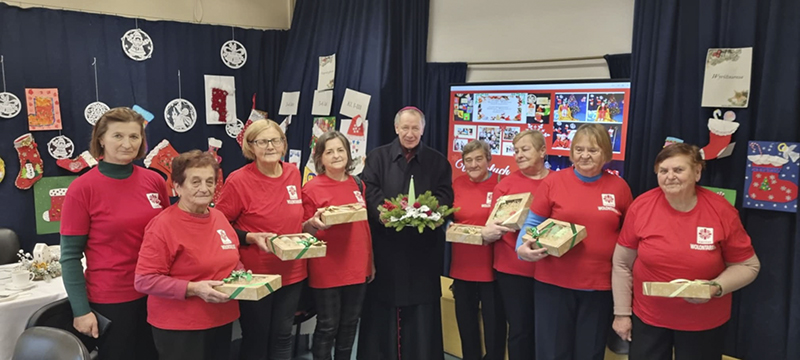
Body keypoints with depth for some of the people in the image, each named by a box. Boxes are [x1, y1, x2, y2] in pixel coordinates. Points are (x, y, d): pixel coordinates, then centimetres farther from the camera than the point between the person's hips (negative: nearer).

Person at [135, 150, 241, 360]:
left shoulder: (219, 218, 6)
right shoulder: (163, 225, -16)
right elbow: (144, 280, -19)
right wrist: (194, 289, -25)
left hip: (221, 322, 7)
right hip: (179, 327, -7)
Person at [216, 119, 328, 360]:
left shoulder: (293, 173, 1)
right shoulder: (238, 180, -15)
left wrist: (310, 224, -4)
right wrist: (252, 237, -22)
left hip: (292, 273, 5)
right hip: (255, 275, -4)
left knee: (283, 338, 16)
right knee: (256, 340, 11)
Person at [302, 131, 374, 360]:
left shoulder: (358, 185, 7)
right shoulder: (312, 189, -8)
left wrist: (371, 261, 15)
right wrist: (317, 223, -22)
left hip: (358, 268, 5)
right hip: (326, 271, -5)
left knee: (350, 325, 15)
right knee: (327, 327, 6)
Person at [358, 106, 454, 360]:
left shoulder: (437, 161, 11)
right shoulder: (378, 157, 8)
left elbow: (445, 195, 3)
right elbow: (370, 192, -3)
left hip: (423, 248, 1)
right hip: (385, 244, -1)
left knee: (422, 306, 4)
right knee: (383, 303, 3)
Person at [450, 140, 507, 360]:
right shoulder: (458, 184, 5)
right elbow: (449, 217, 16)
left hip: (492, 267, -4)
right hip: (462, 266, 4)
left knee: (494, 323, 7)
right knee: (465, 323, 16)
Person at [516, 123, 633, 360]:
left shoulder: (619, 187, 2)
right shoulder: (553, 182, -4)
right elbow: (533, 223, 0)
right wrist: (523, 246, -19)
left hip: (601, 285, 1)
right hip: (554, 282, -1)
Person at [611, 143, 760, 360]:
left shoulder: (722, 211, -13)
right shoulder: (641, 206, -12)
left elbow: (747, 266, -3)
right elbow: (622, 264, -4)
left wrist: (716, 287, -21)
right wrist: (622, 312, -2)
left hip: (704, 324, 0)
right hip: (647, 318, 1)